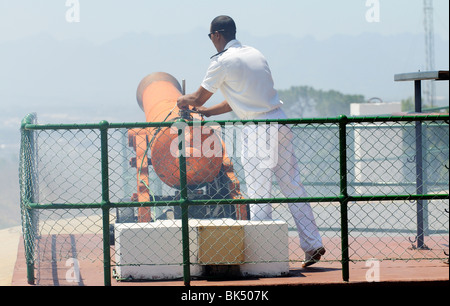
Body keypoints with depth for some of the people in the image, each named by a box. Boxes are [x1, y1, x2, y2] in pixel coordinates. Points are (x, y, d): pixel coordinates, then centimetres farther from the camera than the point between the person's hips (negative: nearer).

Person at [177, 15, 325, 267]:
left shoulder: (223, 61, -7)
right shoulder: (255, 54, 17)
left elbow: (199, 97, 3)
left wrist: (183, 102, 25)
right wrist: (206, 112, 26)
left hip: (257, 132, -7)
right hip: (280, 122, 7)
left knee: (259, 195, -3)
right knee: (294, 187, 8)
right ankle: (313, 244, 8)